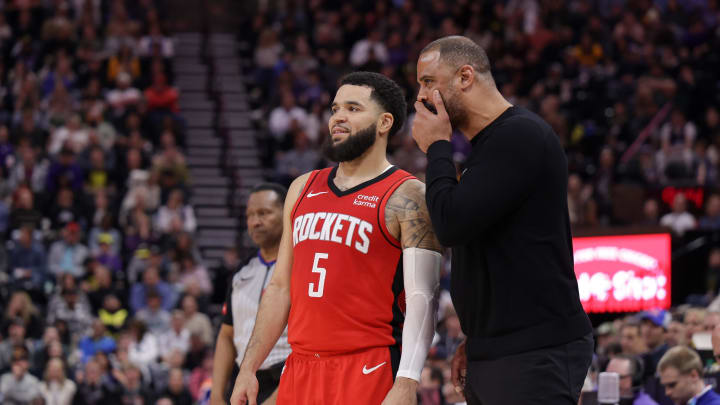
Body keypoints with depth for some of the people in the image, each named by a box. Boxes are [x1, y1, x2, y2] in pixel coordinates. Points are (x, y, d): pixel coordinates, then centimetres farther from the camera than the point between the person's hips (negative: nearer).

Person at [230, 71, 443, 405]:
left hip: (368, 371, -6)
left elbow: (422, 300, -12)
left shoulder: (407, 198, -4)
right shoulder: (303, 189, 16)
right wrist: (248, 368, 13)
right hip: (300, 369, 6)